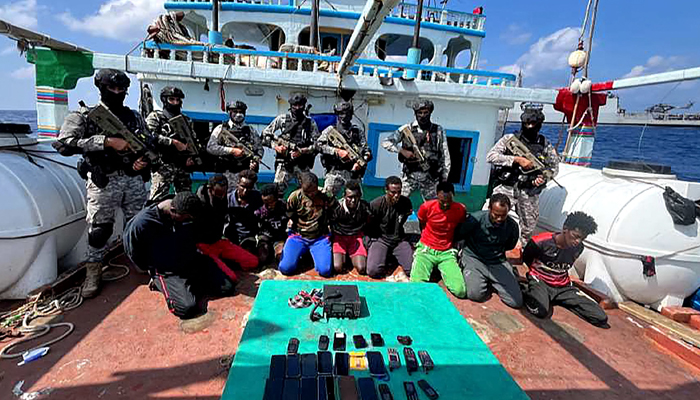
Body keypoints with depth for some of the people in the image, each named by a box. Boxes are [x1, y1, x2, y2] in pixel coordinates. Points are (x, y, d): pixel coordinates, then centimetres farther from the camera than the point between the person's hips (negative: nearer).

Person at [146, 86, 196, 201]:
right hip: (163, 165, -5)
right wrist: (174, 142, -13)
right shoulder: (155, 116, 7)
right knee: (157, 200, -12)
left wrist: (191, 157, 2)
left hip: (183, 166, 5)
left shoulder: (186, 120, 21)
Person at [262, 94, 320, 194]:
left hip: (303, 164, 1)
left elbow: (317, 143, 1)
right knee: (277, 189, -7)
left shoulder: (310, 123, 6)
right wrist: (275, 146, -6)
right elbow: (265, 134, 9)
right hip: (284, 163, -1)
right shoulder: (282, 119, 5)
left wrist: (303, 151, -13)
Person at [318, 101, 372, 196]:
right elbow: (319, 146, -3)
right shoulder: (330, 130, 9)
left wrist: (361, 162, -14)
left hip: (353, 171, 1)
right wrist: (336, 151, -13)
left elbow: (367, 151, 6)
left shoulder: (358, 132, 13)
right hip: (334, 171, -1)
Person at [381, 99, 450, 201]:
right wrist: (402, 151, -14)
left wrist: (444, 178, 2)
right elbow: (385, 143, -1)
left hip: (429, 178, 1)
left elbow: (445, 155, 5)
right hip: (409, 175, 0)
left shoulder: (438, 131, 3)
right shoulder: (407, 129, 1)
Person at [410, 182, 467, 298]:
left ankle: (441, 268, 13)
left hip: (447, 253, 2)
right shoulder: (426, 207, -13)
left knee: (460, 291, -15)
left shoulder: (461, 209, -9)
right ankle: (430, 267, 10)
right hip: (426, 250, -1)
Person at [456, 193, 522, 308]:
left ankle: (491, 281, 16)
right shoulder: (476, 219, -18)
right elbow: (459, 236, 0)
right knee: (475, 294, -25)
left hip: (497, 263, 3)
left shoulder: (512, 226, -8)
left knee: (516, 302, -8)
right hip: (474, 258, -3)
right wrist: (465, 251, 12)